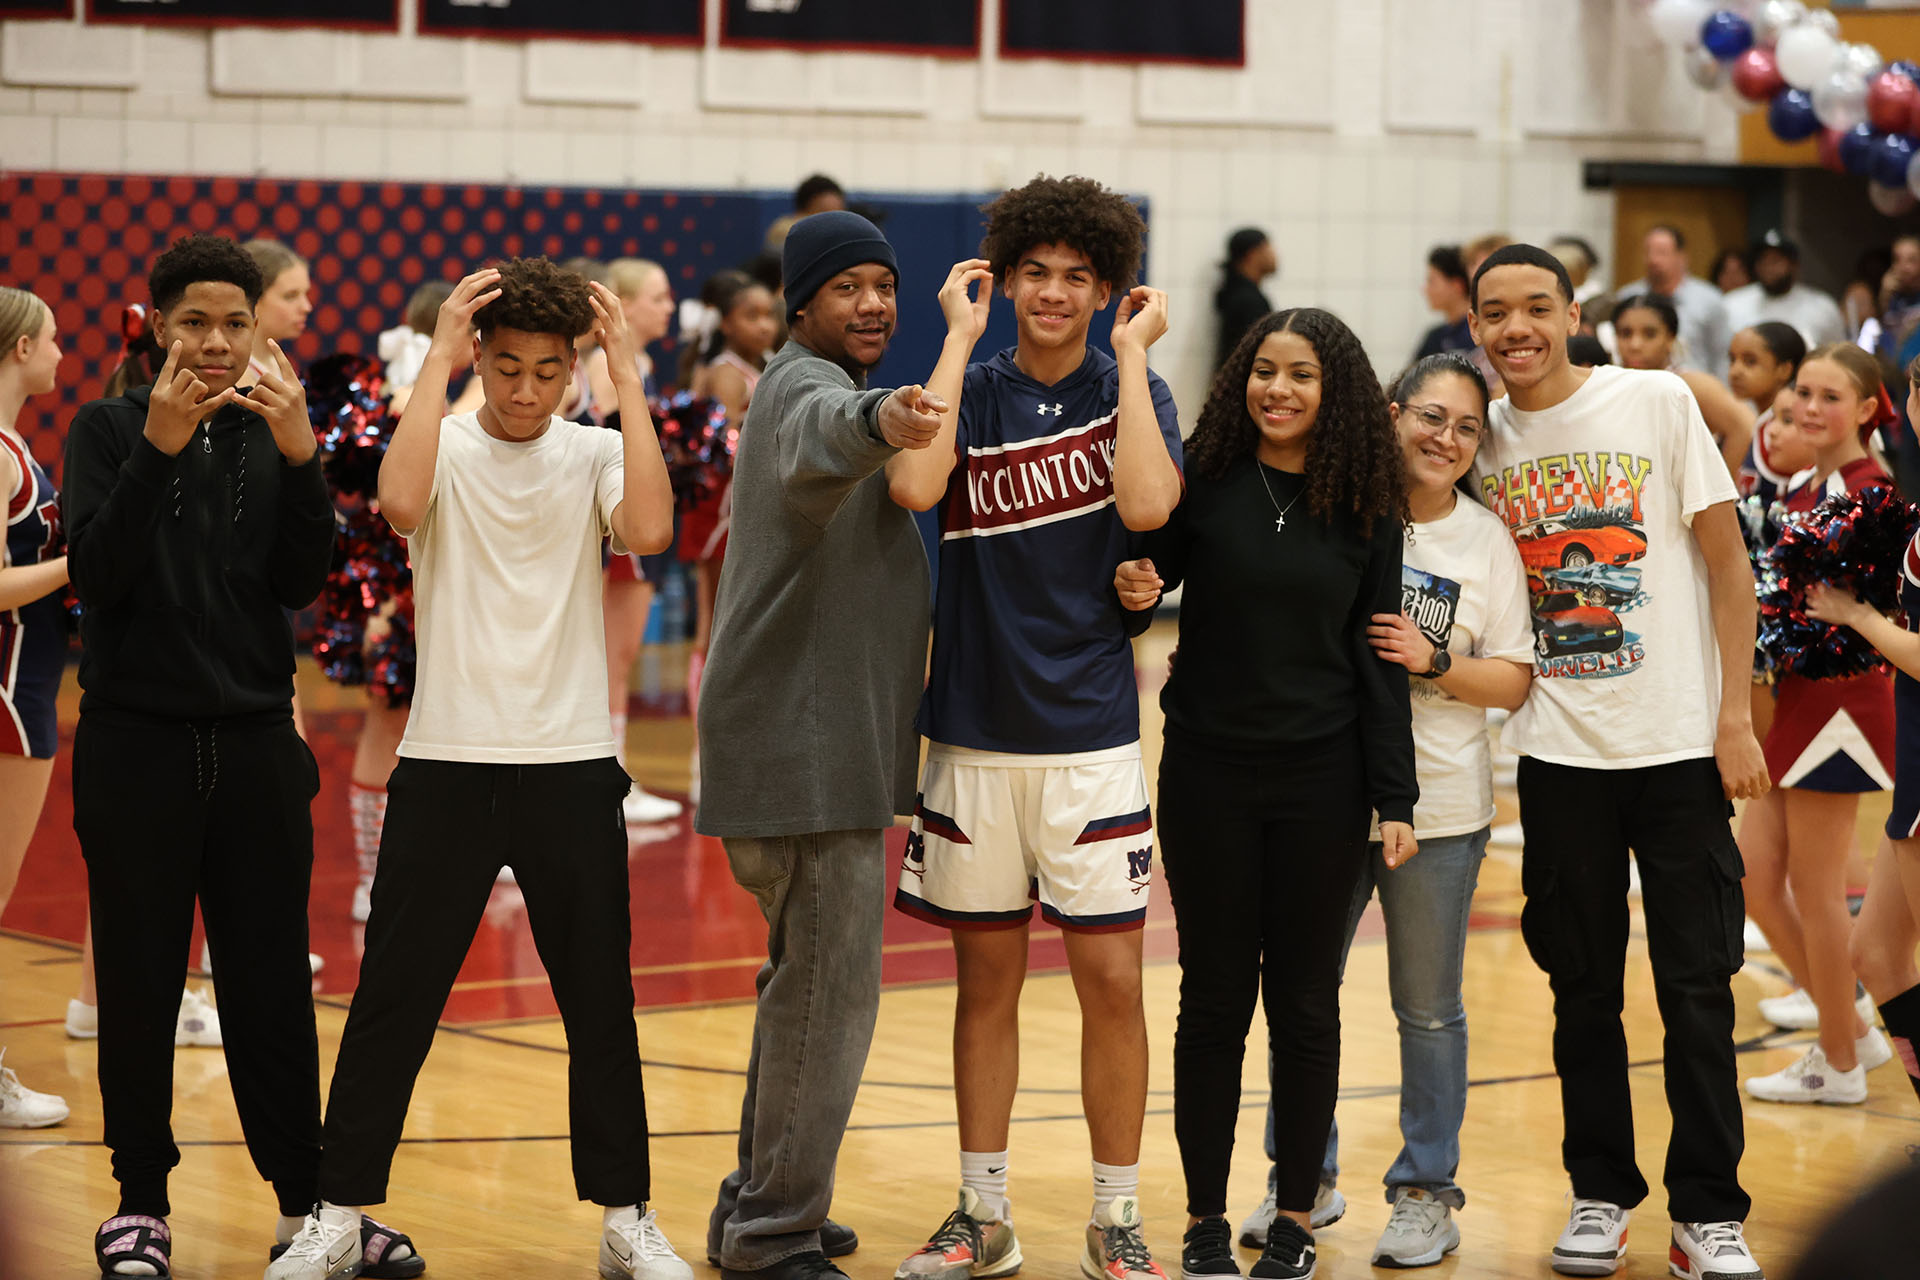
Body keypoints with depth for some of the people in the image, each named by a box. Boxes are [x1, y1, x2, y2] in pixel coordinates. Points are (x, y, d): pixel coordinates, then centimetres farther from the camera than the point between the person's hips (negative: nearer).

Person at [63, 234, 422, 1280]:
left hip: (255, 742, 2)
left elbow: (301, 582, -4)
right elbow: (96, 574, -13)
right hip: (136, 744, -2)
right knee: (139, 983, 3)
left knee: (272, 981, 4)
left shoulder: (271, 437, 6)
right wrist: (158, 449, -24)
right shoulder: (109, 430, 0)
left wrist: (300, 457, -18)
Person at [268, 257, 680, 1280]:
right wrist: (438, 356, -21)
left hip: (570, 766, 1)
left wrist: (627, 372, -16)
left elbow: (649, 529, -18)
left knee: (600, 1004, 6)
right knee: (395, 997, 2)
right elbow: (401, 504, -24)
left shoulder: (593, 454, 3)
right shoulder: (444, 444, -1)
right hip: (447, 762, -1)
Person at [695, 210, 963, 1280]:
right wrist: (881, 419, -64)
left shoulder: (818, 386, 18)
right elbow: (825, 434, -43)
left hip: (826, 739, 11)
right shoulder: (804, 388, -16)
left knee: (806, 974, 19)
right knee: (830, 983, -7)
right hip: (802, 744, -11)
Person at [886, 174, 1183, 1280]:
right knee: (988, 976, 9)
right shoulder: (971, 394, 3)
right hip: (976, 728, 1)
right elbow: (914, 485, -19)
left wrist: (1131, 355, -13)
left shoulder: (1133, 391, 1)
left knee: (1112, 977, -1)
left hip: (1091, 732, -1)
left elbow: (1147, 503, -19)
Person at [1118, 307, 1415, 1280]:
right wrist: (1136, 591, -14)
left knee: (1305, 1003, 6)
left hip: (1320, 780, 0)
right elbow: (1142, 571, 10)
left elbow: (1376, 661, 2)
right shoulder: (1203, 482, -2)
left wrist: (1394, 799, -2)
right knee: (1214, 999, 6)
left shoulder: (1364, 508, 0)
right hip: (1207, 771, 0)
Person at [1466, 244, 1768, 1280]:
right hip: (1559, 754, 3)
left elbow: (1726, 558, -2)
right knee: (1584, 989, 9)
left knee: (1697, 989, 0)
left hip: (1679, 745, -3)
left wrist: (1735, 715, -7)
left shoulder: (1656, 402, -4)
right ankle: (1599, 1194, 21)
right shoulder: (1482, 440, 5)